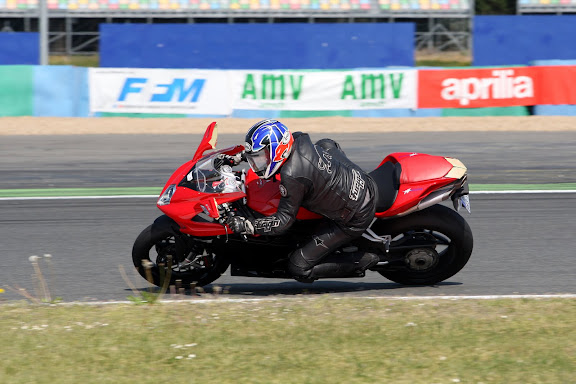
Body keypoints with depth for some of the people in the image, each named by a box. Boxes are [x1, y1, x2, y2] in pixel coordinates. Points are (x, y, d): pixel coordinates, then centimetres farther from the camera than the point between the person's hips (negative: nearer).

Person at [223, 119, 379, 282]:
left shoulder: (291, 176, -29)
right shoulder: (299, 141, -6)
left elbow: (284, 220, -20)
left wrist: (247, 226, -24)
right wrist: (237, 158, 17)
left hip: (355, 219, -9)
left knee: (299, 268, -5)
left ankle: (362, 261, 0)